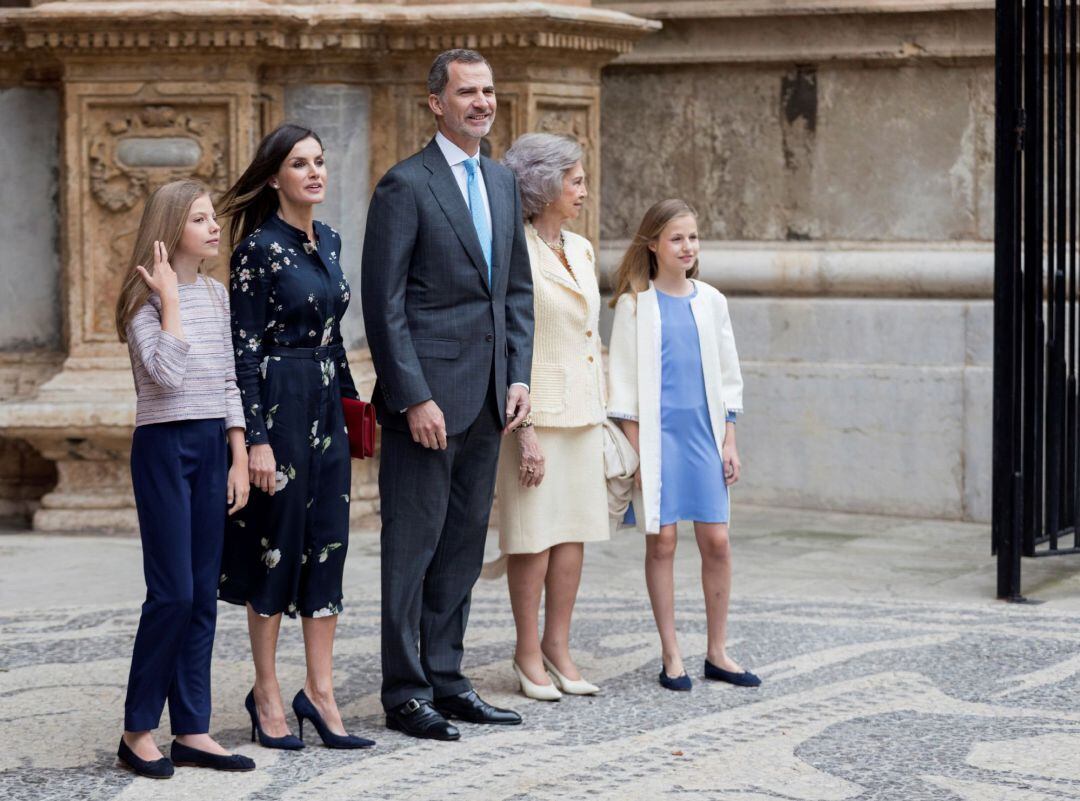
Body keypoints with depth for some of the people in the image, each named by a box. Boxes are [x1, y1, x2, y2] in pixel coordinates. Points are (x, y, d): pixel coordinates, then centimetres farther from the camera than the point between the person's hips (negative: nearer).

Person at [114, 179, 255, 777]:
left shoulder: (216, 296, 12)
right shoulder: (146, 300, -7)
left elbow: (228, 383, 14)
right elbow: (168, 373, -22)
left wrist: (239, 458, 7)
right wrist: (171, 296, -17)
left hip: (212, 446, 6)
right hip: (163, 446, -6)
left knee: (203, 596, 5)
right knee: (172, 593, -9)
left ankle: (192, 731, 9)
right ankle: (138, 731, 2)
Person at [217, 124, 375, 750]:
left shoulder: (328, 240, 12)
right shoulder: (260, 248, -11)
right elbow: (246, 349, -13)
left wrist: (351, 406, 17)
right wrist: (257, 437, -17)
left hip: (328, 402, 7)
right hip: (279, 404, -7)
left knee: (329, 542, 5)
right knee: (278, 540, 0)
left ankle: (320, 692, 10)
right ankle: (267, 693, 11)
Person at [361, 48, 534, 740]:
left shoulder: (502, 182, 14)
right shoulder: (406, 185, -9)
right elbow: (385, 305, -12)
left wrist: (520, 376, 6)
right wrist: (414, 397, -17)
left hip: (488, 398, 7)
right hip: (427, 398, -7)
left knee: (464, 544, 12)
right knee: (413, 545, -1)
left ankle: (446, 678, 21)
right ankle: (405, 693, 6)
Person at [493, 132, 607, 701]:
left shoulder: (581, 250, 13)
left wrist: (600, 415, 15)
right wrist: (525, 430, -16)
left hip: (581, 412, 7)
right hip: (537, 411, -7)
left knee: (574, 530, 8)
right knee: (535, 533, -2)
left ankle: (558, 647, 15)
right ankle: (529, 653, 8)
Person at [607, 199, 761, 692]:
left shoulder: (711, 301, 9)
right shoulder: (635, 304, -1)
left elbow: (727, 375, 13)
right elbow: (623, 381, -1)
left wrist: (729, 441, 8)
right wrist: (633, 448, -7)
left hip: (704, 432, 3)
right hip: (657, 434, -3)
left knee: (717, 541, 1)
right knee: (662, 541, -1)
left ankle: (717, 653, 11)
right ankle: (671, 656, 7)